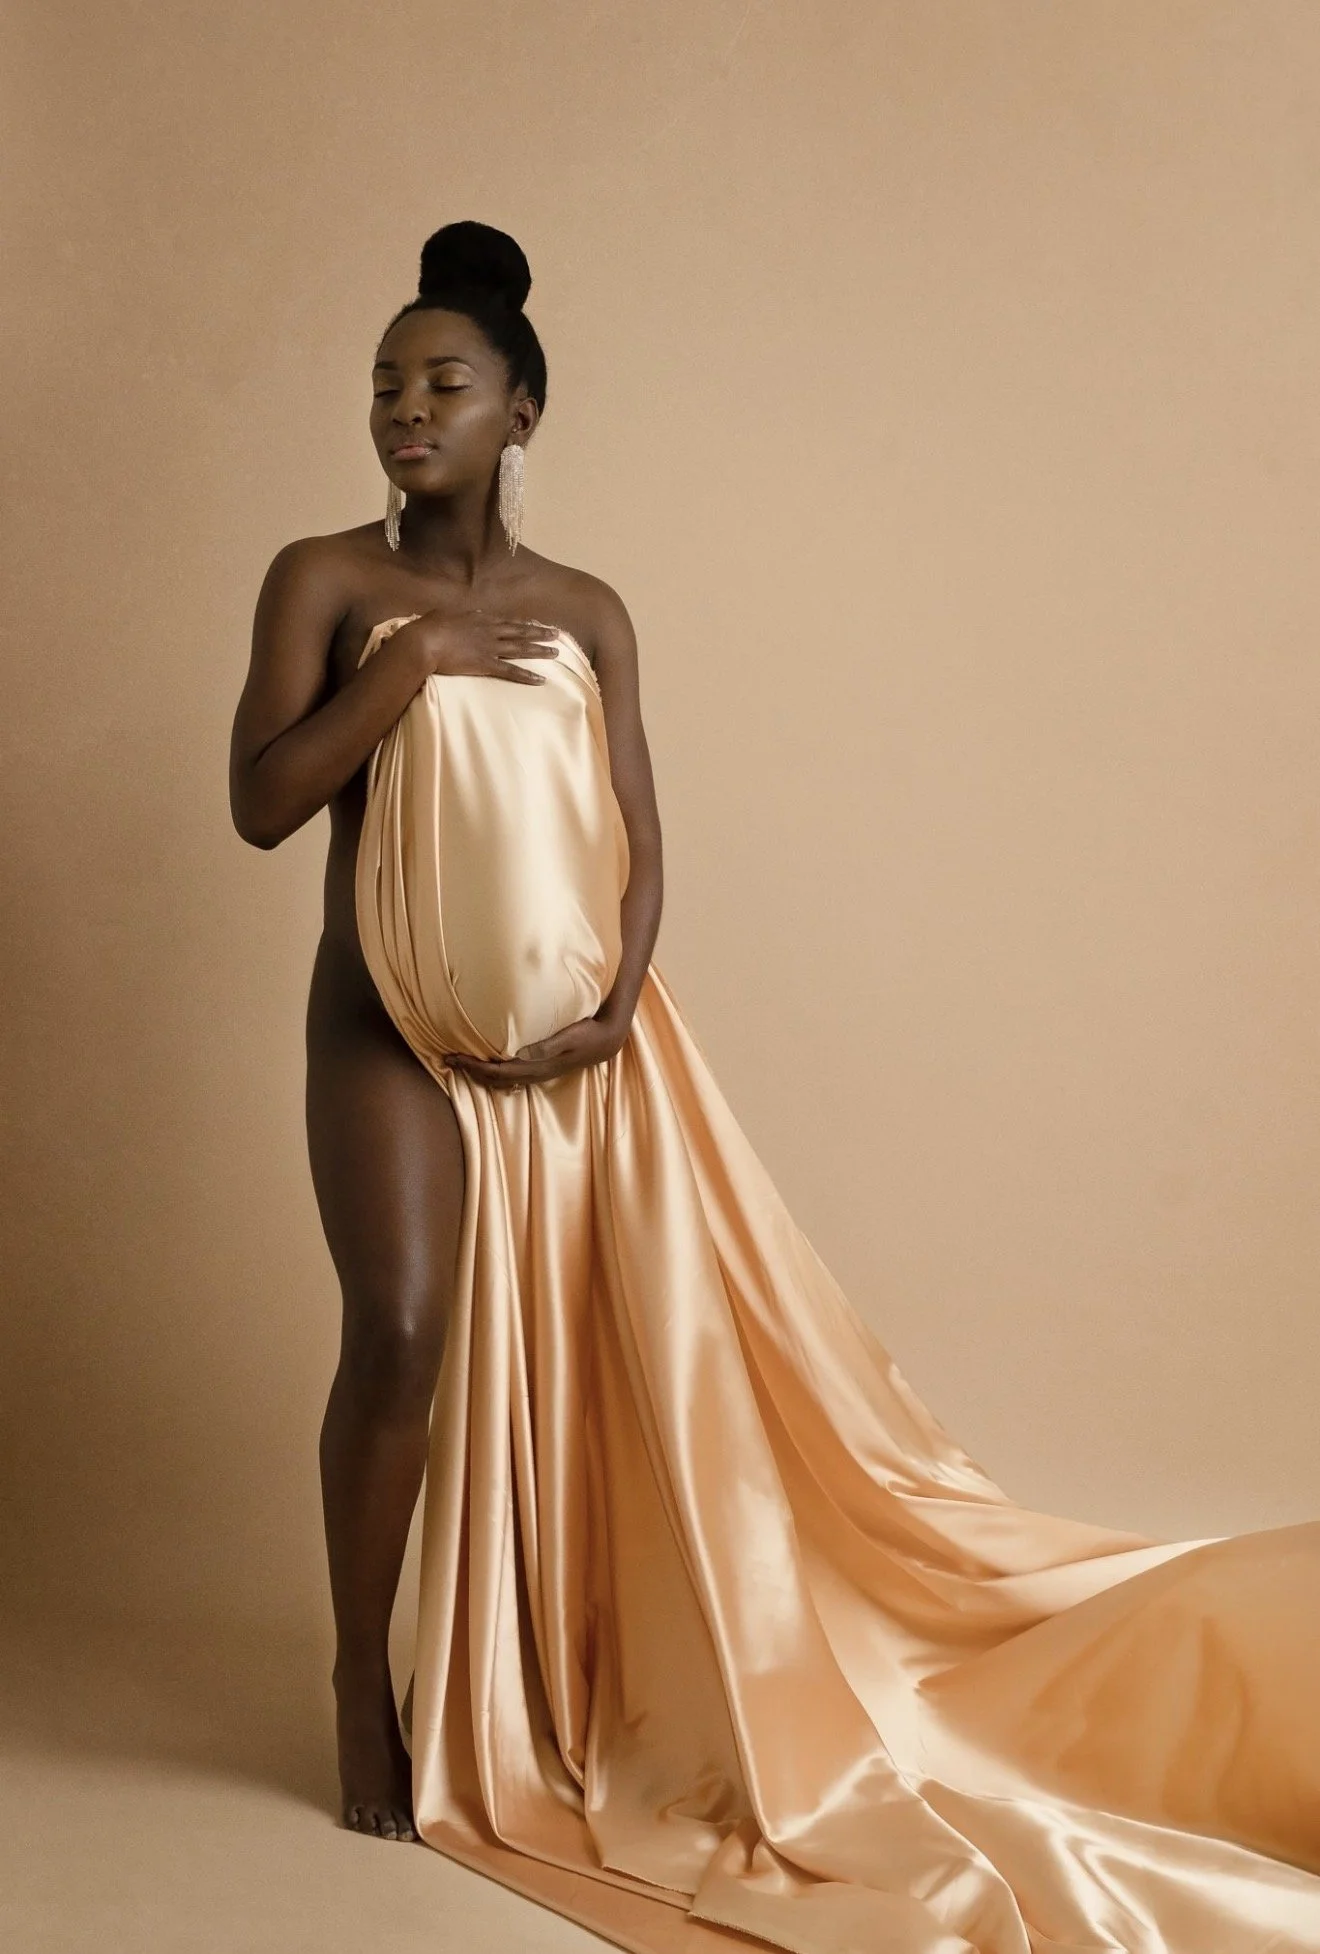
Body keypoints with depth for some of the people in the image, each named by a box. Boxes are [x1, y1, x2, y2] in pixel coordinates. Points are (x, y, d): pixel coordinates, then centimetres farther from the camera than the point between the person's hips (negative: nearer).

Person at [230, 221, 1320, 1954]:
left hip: (583, 1039, 3)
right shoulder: (327, 579, 2)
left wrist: (620, 999, -11)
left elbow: (637, 838, 5)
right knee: (405, 1329, -15)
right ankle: (364, 1690, 4)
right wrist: (408, 664, -15)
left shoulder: (588, 613, 9)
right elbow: (260, 804, -7)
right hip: (396, 1027, -3)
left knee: (615, 1338, 4)